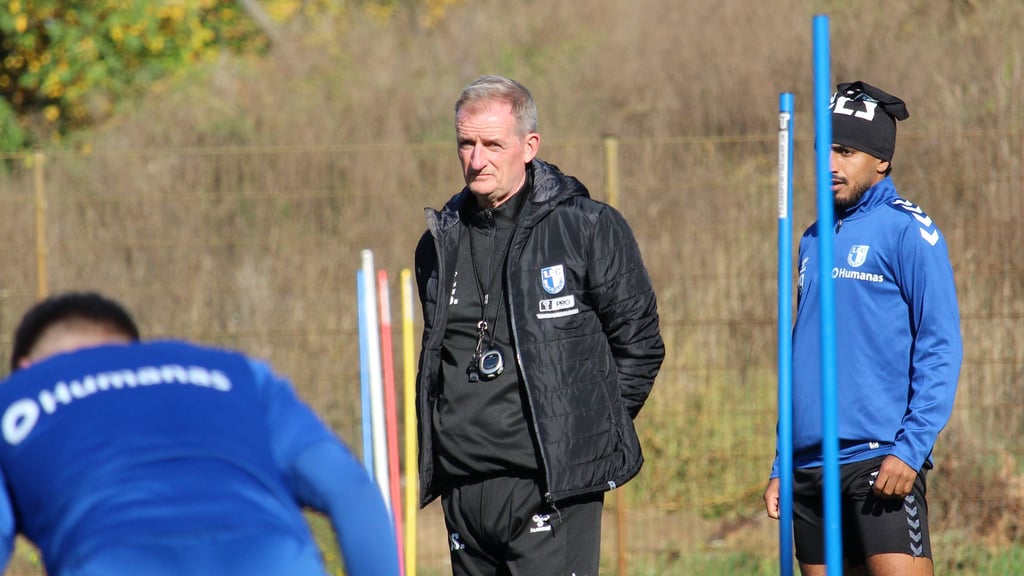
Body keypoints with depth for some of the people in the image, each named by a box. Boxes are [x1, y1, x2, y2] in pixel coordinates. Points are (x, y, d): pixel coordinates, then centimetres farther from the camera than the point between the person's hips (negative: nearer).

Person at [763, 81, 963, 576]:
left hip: (881, 462, -7)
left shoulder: (907, 231, -4)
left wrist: (910, 448, -18)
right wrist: (781, 468, 18)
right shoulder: (815, 240, 18)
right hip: (810, 469, 7)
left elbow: (939, 350, -8)